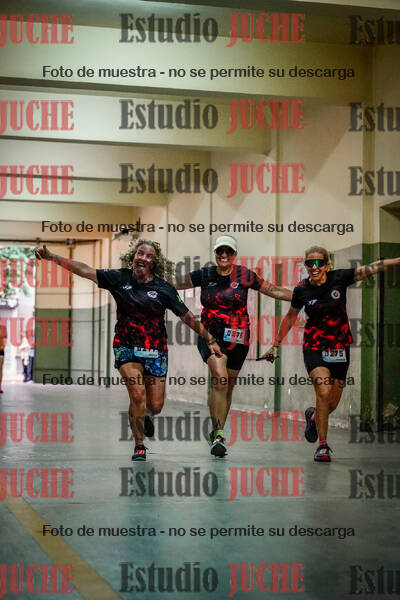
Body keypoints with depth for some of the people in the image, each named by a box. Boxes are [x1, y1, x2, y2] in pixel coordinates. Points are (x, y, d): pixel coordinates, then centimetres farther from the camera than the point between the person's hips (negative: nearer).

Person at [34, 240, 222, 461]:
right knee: (137, 394, -20)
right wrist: (51, 256, -12)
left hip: (155, 350, 1)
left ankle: (144, 415, 43)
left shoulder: (163, 288, -6)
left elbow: (188, 317, -1)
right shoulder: (119, 278, -4)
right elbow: (85, 270, -6)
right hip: (126, 347, -1)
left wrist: (209, 339, -3)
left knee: (156, 406, 2)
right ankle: (139, 446, 2)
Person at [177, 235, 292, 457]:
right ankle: (218, 435, -19)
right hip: (210, 333, -1)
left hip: (237, 337, 1)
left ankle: (217, 432, 29)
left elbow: (273, 290, 4)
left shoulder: (244, 275, 0)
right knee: (220, 378, -22)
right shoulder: (205, 275, 3)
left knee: (228, 386, 9)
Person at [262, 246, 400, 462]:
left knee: (332, 404, 6)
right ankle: (322, 445, -7)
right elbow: (290, 317, 9)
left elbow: (373, 268, -10)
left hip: (340, 349, 2)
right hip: (314, 347, -2)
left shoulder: (340, 278, -9)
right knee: (324, 392, -22)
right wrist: (276, 344, 13)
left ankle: (313, 416, 42)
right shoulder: (301, 290, -7)